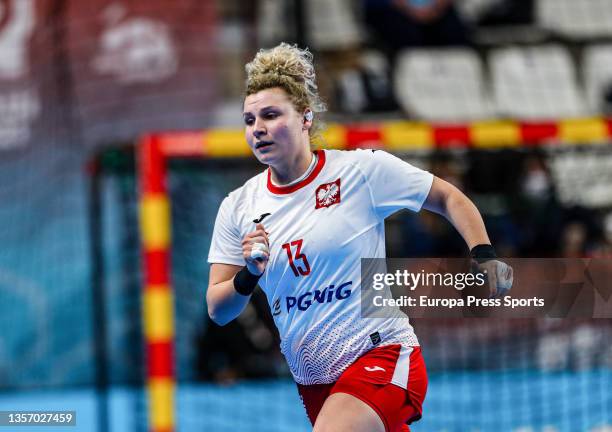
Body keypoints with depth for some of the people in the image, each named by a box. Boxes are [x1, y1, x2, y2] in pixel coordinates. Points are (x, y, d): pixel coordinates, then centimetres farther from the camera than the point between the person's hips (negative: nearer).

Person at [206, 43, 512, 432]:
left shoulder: (363, 169, -7)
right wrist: (249, 276, -16)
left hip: (381, 355, -5)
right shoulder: (238, 208, 3)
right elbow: (218, 311, 4)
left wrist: (484, 256, -10)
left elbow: (449, 198, 4)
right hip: (314, 383, 6)